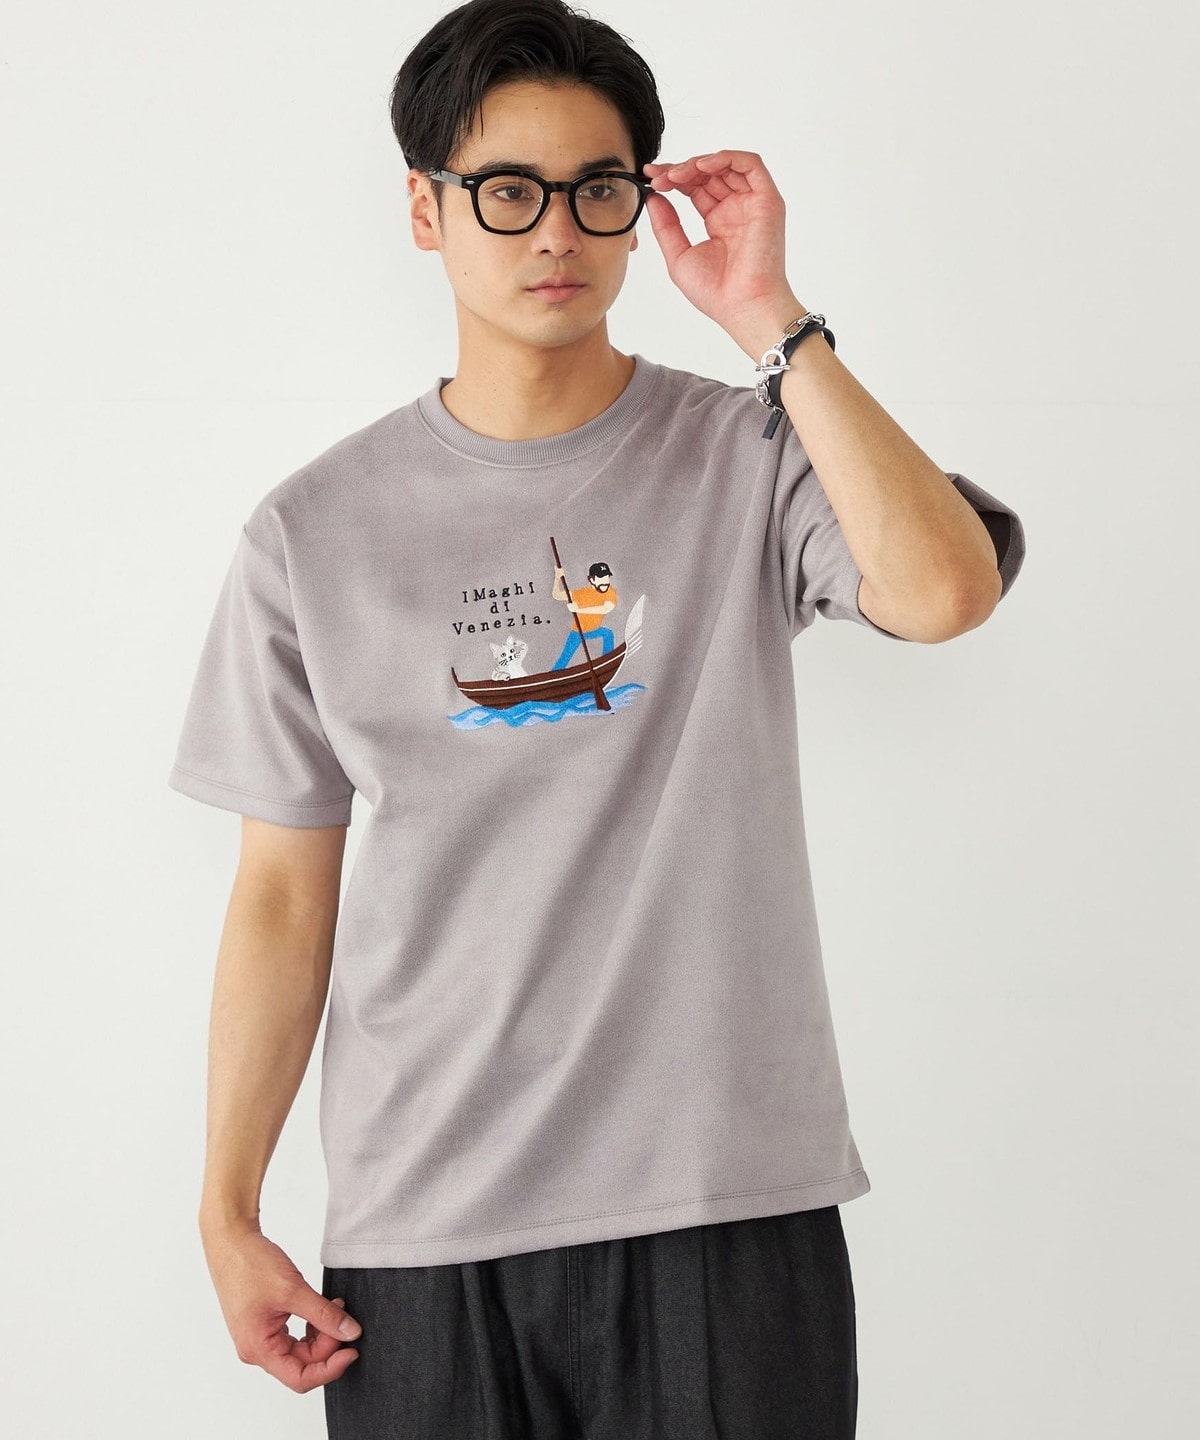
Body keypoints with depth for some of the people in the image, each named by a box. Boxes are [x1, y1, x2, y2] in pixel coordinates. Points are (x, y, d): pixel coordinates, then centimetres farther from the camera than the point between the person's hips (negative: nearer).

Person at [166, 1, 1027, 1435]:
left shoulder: (750, 459, -2)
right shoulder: (317, 532, 3)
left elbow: (945, 592, -22)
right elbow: (283, 894, 5)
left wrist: (768, 319, -18)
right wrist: (228, 1215, 3)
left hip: (726, 1202, -1)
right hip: (419, 1221, 1)